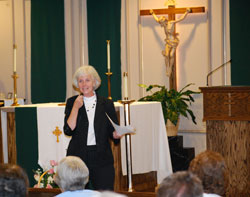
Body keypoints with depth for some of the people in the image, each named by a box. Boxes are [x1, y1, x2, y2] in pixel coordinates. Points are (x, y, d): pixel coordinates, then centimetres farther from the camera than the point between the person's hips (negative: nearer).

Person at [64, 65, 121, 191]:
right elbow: (68, 130, -5)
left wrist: (116, 134, -14)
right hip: (78, 156, 0)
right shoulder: (72, 102, 6)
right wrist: (76, 108, -11)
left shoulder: (106, 104, 7)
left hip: (102, 158, 0)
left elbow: (112, 132, 9)